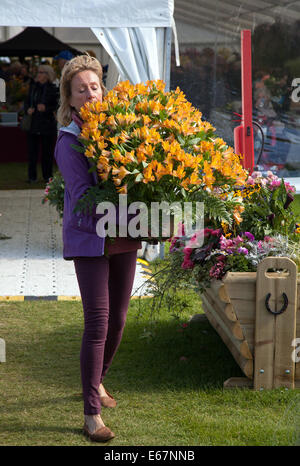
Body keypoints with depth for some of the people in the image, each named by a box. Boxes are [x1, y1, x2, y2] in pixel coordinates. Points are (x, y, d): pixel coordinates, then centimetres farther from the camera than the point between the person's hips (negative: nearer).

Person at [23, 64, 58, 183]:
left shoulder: (53, 89, -4)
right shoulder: (33, 86, 9)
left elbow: (57, 106, -4)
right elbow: (27, 101, 15)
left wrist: (46, 108, -19)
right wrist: (27, 109, -5)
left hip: (47, 124, -4)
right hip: (33, 123, 4)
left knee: (47, 150, 2)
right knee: (32, 150, 3)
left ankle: (47, 176, 12)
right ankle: (32, 176, 10)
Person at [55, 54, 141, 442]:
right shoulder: (70, 140, -11)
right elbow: (82, 196, -20)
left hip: (124, 238, 6)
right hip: (89, 239, -6)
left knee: (117, 319, 15)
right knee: (97, 323, -7)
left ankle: (98, 381, 39)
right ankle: (91, 414, 2)